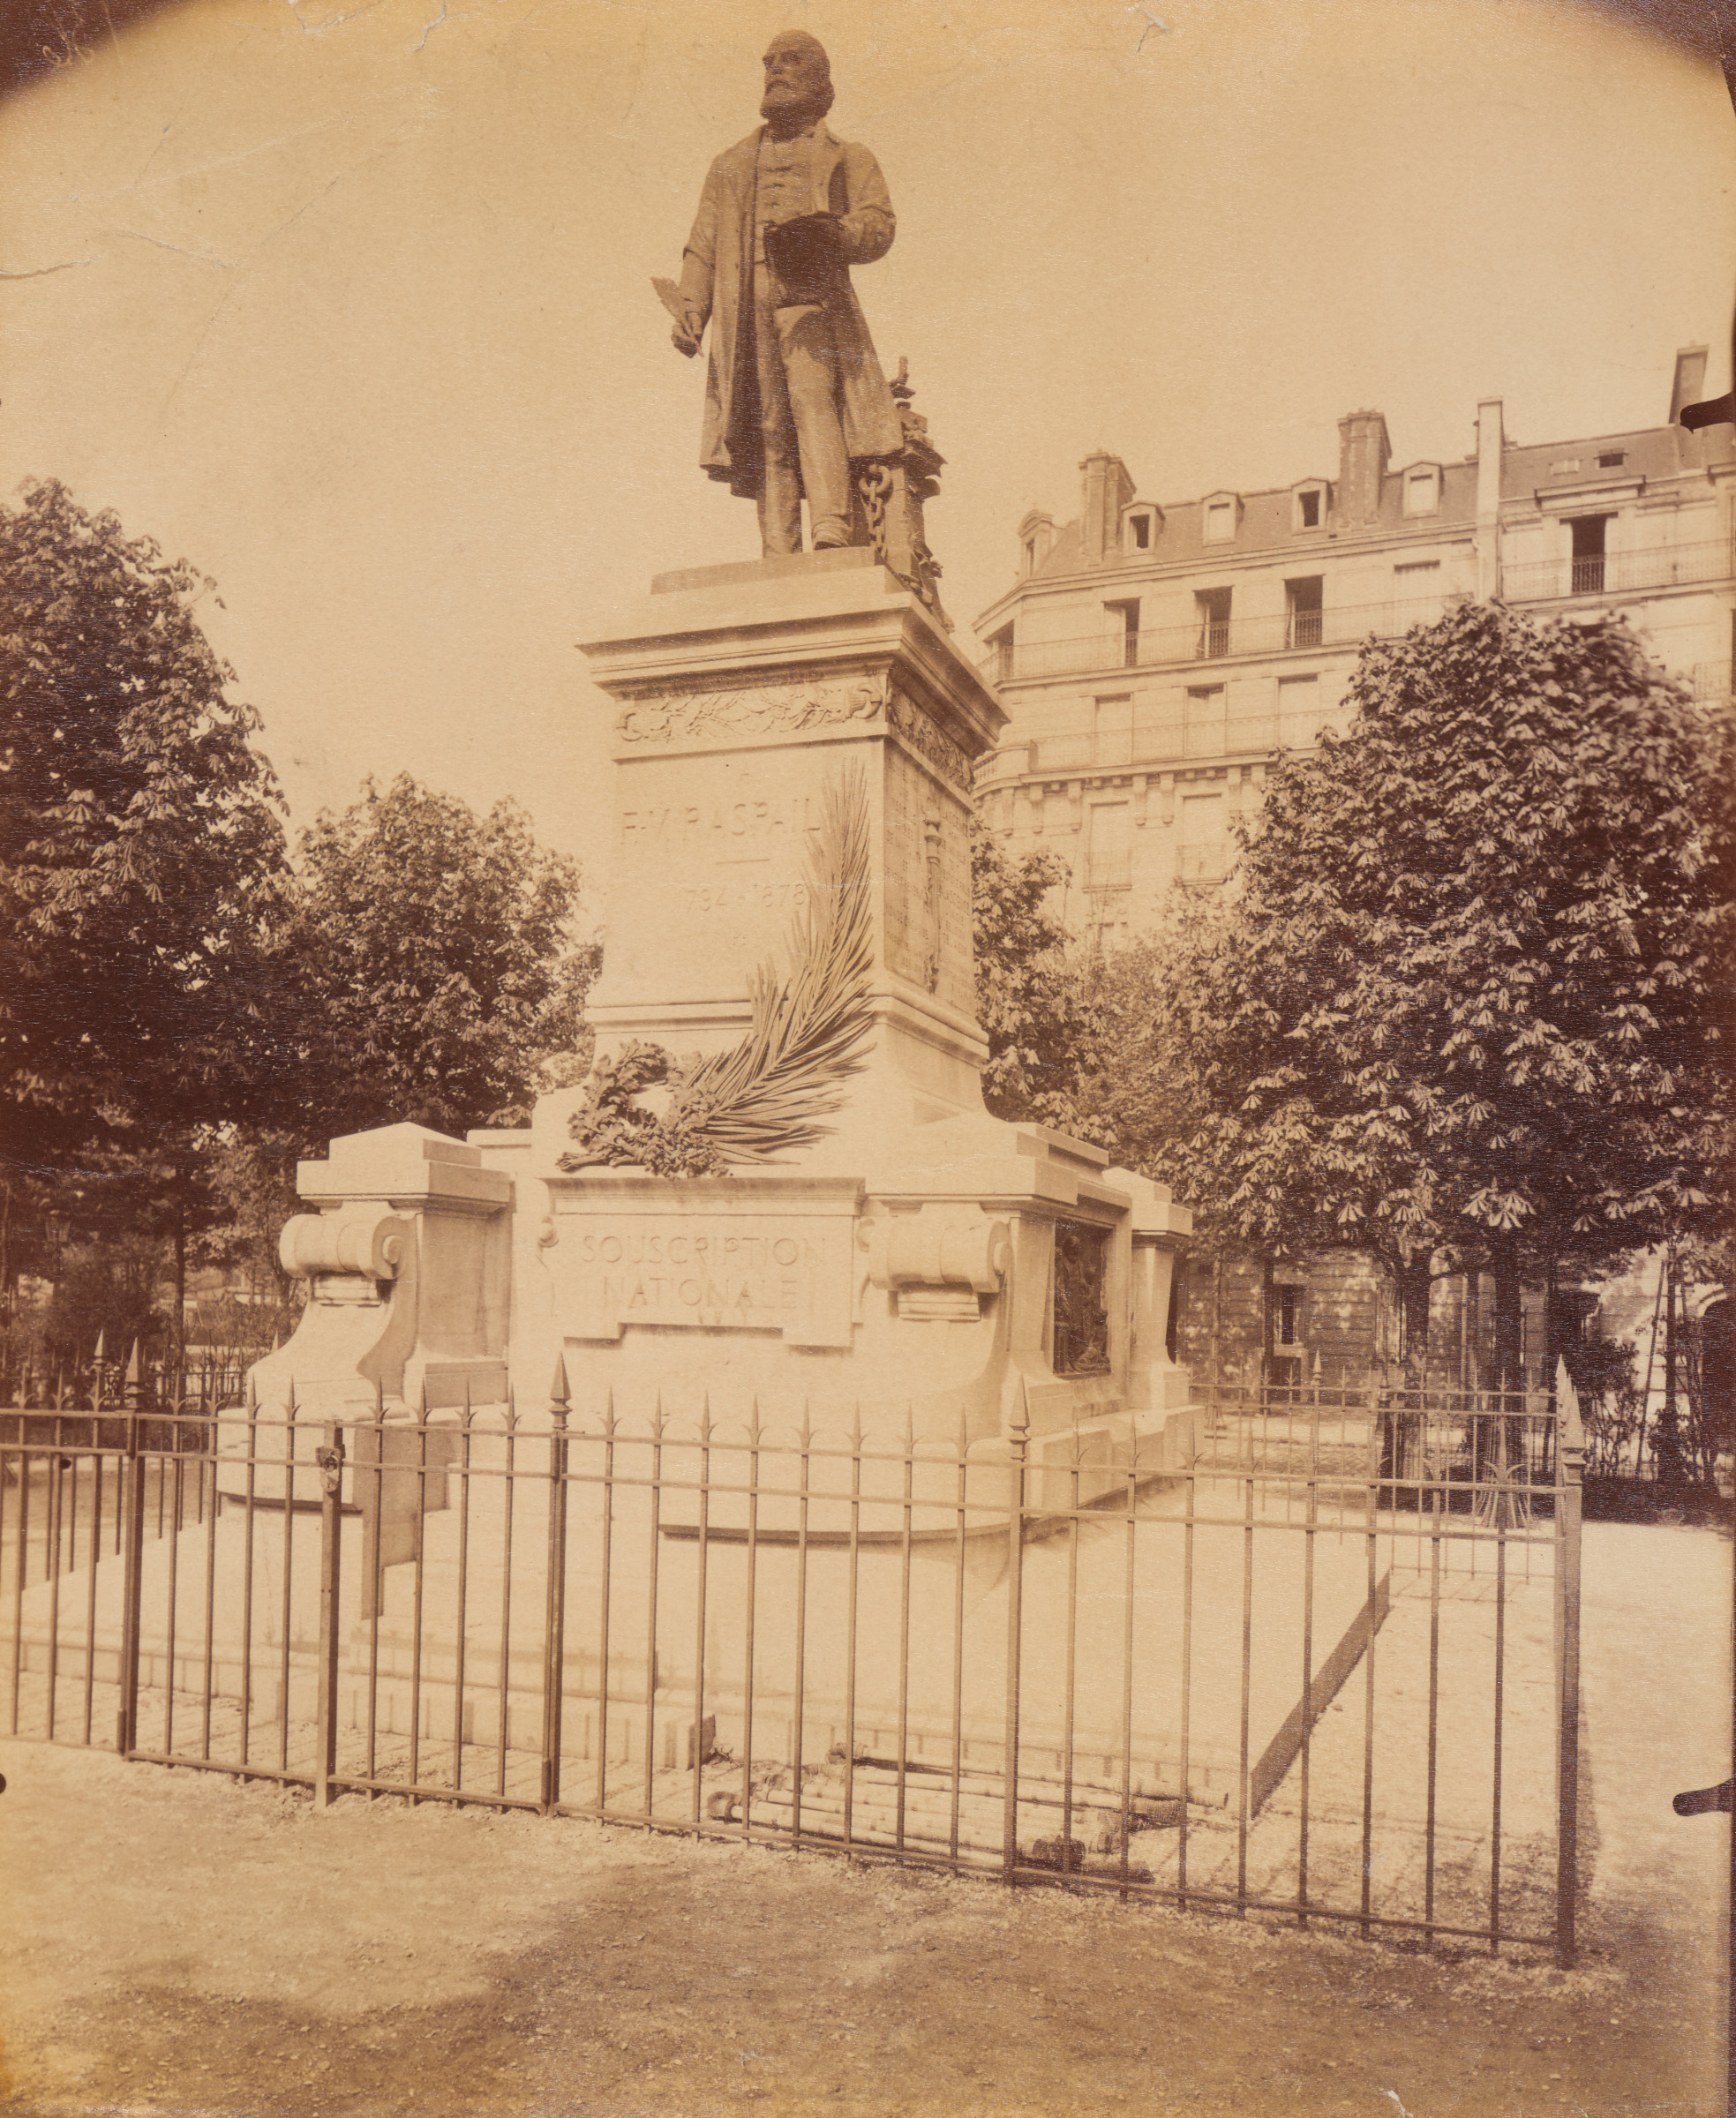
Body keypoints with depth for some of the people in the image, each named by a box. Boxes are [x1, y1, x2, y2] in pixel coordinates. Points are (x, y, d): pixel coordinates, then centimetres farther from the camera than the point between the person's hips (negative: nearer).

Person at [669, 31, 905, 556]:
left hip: (810, 298, -3)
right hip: (743, 310, 3)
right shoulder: (731, 163, 32)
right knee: (765, 427, -8)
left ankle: (833, 531, -38)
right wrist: (690, 308, 6)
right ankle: (779, 557, -14)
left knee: (812, 399, -26)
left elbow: (878, 228, 6)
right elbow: (703, 244, 23)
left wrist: (830, 230, -16)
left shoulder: (848, 158, 23)